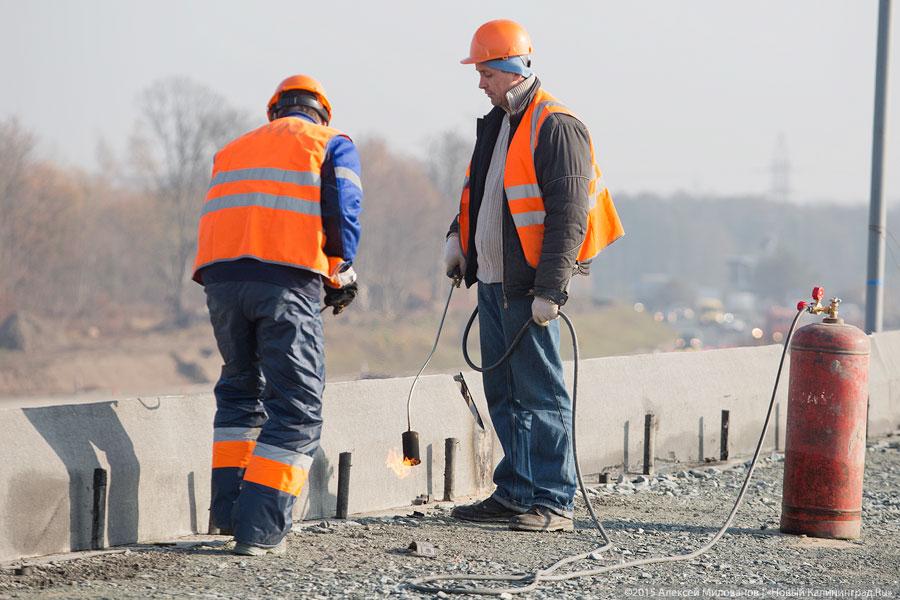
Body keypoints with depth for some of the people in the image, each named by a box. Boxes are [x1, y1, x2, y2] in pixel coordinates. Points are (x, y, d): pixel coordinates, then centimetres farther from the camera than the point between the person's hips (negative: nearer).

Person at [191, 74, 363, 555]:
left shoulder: (234, 149, 30)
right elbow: (343, 212, 2)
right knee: (297, 406, 0)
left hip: (220, 275, 5)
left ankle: (229, 506, 17)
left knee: (240, 387, 24)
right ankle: (260, 528, -9)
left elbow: (216, 217, 22)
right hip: (288, 277, -5)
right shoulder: (331, 145, 16)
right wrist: (342, 275, 15)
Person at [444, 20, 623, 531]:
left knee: (539, 393, -6)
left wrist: (549, 289, -22)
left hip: (529, 287, -9)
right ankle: (515, 493, 21)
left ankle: (553, 502, -2)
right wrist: (459, 236, 15)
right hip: (492, 282, 9)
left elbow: (569, 215, -18)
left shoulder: (556, 127, -13)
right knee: (503, 394, 13)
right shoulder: (497, 123, 16)